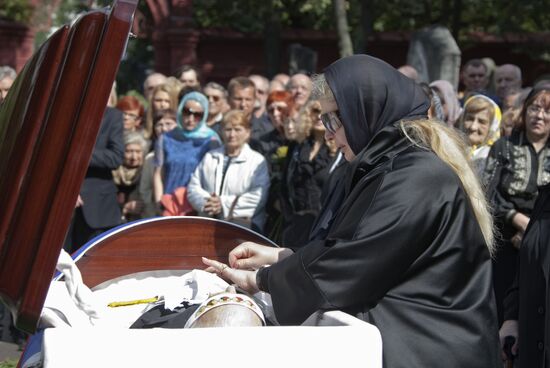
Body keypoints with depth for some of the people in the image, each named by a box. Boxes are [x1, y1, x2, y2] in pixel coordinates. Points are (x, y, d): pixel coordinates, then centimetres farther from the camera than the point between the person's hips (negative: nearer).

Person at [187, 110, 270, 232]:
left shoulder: (257, 161, 1)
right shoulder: (210, 157, 17)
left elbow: (258, 197, -12)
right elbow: (193, 187, 11)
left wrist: (224, 203, -16)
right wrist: (205, 202, -12)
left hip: (243, 225, -4)